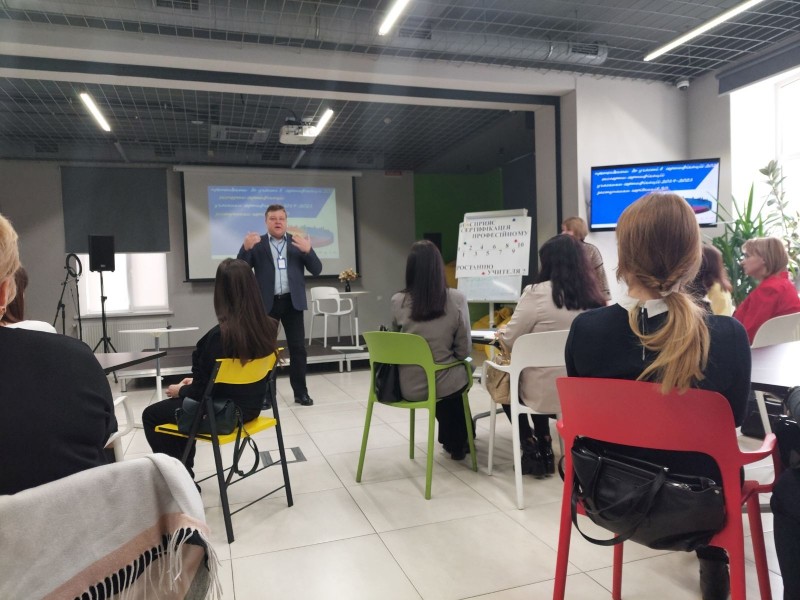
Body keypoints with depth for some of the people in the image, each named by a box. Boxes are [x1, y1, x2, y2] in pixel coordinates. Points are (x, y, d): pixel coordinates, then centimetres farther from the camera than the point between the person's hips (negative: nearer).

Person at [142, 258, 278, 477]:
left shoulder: (219, 335, -28)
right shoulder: (269, 327, -8)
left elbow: (201, 392, -18)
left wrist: (180, 390, 4)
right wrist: (194, 383, 12)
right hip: (250, 407, 7)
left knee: (151, 415, 18)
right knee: (181, 401, 30)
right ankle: (184, 471, 36)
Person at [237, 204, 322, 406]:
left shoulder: (298, 242, 7)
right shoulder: (257, 244, 4)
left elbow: (316, 270, 0)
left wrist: (308, 250, -18)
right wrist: (246, 248, -20)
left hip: (292, 301, 1)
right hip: (266, 303, -1)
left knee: (298, 347, 3)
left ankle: (300, 392, 13)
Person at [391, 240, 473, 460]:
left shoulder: (398, 301, -10)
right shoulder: (457, 299, -15)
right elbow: (463, 351, -7)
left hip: (408, 387, 2)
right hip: (444, 385, -2)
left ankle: (451, 440, 52)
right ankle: (457, 442, 50)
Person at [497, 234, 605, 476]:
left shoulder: (539, 293, -16)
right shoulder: (594, 296, 0)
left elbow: (509, 341, -11)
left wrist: (500, 333, 12)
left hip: (545, 393, -5)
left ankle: (531, 446, 21)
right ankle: (543, 445, 30)